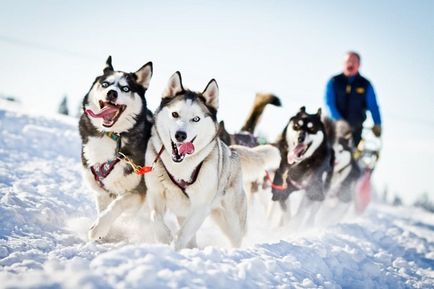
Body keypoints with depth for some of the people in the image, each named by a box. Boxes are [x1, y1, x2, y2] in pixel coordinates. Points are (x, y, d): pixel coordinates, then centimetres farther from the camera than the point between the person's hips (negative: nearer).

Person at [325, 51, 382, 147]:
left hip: (356, 128, 1)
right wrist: (339, 120, -19)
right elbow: (329, 103, -5)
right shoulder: (334, 82, 3)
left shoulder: (365, 84, 5)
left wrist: (377, 124, -8)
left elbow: (373, 106, 3)